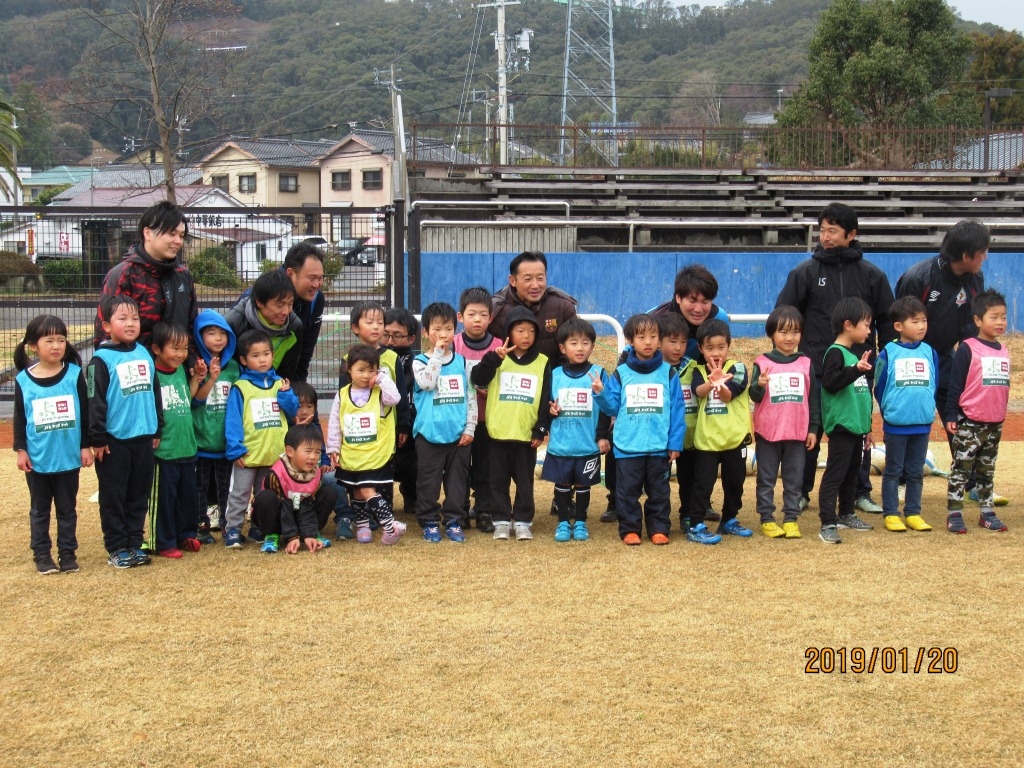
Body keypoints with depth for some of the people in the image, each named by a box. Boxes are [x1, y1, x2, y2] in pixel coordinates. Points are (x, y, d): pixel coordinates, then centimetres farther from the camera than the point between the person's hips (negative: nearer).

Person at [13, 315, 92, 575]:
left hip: (68, 456, 0)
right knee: (39, 509, 12)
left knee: (67, 508, 11)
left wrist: (86, 445, -2)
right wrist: (20, 449, -1)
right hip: (37, 458, 0)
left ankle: (67, 553, 20)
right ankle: (42, 554, 21)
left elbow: (85, 412, -1)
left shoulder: (74, 374, -5)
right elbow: (19, 418, 2)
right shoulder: (23, 380, -4)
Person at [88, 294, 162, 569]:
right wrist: (97, 439, -13)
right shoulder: (102, 360, -9)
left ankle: (135, 543, 21)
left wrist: (157, 429, 15)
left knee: (139, 494, 11)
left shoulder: (144, 354, 8)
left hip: (143, 438, 6)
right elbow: (94, 401, -11)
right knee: (114, 496, 4)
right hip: (114, 440, -5)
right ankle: (117, 548, 13)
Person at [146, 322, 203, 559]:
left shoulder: (181, 370, 8)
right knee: (164, 498, 5)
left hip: (187, 448, 7)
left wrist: (197, 377, 11)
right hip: (164, 450, -7)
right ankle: (164, 543, 15)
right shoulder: (151, 375, -15)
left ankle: (186, 534, 31)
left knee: (188, 495, 17)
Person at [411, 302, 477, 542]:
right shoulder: (420, 362, 1)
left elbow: (471, 396, 8)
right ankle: (429, 522, 14)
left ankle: (453, 521, 17)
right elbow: (427, 382, -20)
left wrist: (470, 429, 1)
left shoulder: (462, 361, 8)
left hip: (458, 435, 3)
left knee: (457, 480, 8)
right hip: (430, 434, -2)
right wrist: (437, 354, -15)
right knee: (429, 481, 3)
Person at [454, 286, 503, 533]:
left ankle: (485, 513, 16)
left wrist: (489, 389, -14)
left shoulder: (498, 346, -1)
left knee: (485, 467, 6)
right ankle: (460, 512, 18)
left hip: (487, 418, 0)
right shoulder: (452, 345, -3)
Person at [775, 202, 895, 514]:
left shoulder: (872, 275, 4)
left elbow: (887, 321, 10)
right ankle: (800, 492, 17)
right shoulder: (805, 272, 0)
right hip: (815, 369, -1)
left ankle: (861, 491, 21)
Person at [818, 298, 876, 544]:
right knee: (835, 474, -9)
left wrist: (867, 427, 25)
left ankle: (846, 515, 29)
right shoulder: (835, 353, -11)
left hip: (857, 427, 9)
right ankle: (827, 524, -10)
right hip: (840, 426, -9)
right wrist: (856, 370, -37)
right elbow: (830, 383, -26)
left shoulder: (855, 354, 16)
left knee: (851, 473, 17)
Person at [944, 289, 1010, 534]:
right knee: (961, 469, -1)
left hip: (995, 423, 6)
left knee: (987, 470, 14)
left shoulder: (1004, 351, 9)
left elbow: (1004, 385, 17)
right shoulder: (968, 348, -10)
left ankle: (987, 513, 21)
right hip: (969, 422, -6)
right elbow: (955, 384, -10)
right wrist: (950, 415, -12)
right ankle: (954, 514, 3)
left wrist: (1002, 414, 17)